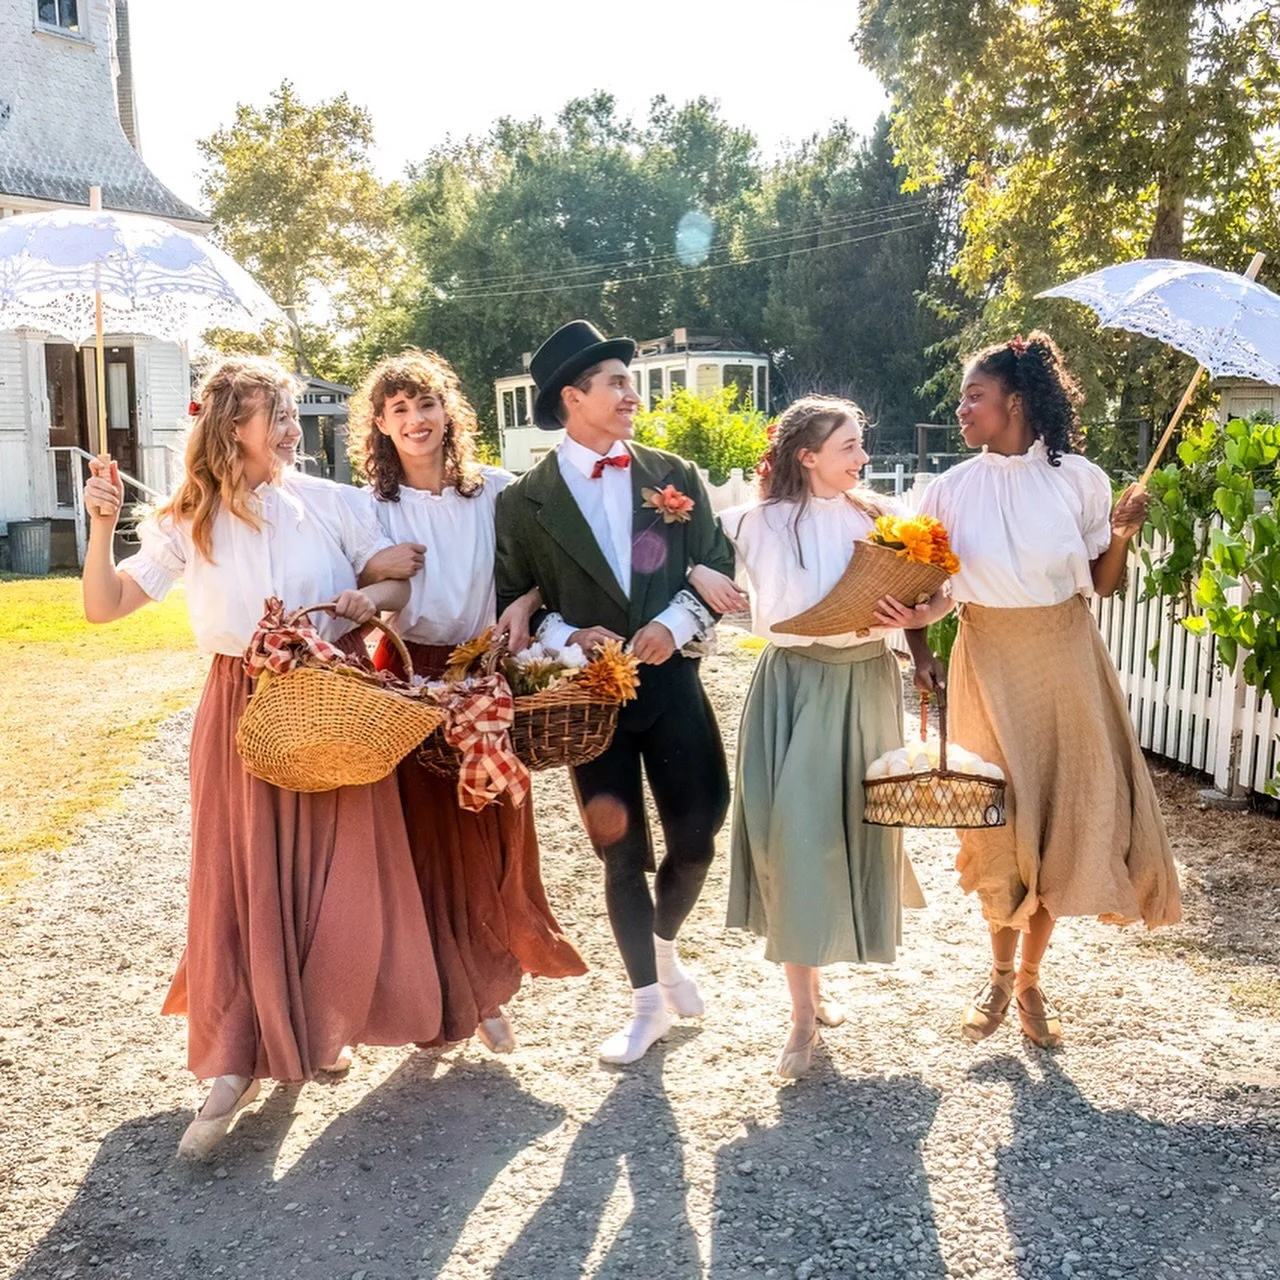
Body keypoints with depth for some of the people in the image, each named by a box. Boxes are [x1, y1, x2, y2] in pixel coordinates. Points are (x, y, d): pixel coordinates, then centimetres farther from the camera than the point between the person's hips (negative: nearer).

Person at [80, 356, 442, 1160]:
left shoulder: (328, 501, -1)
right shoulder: (187, 524, 0)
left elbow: (403, 581, 5)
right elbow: (104, 607, -2)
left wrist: (371, 598, -17)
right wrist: (102, 527, -16)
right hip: (244, 714, 0)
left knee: (339, 877, 6)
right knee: (244, 881, 1)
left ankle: (316, 1029, 29)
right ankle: (236, 1065, 10)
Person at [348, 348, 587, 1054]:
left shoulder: (497, 490, 2)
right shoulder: (370, 506, 1)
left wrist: (523, 604, -17)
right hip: (410, 679, -1)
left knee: (493, 841, 7)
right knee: (424, 840, 1)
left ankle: (487, 992, 25)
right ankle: (444, 1001, 17)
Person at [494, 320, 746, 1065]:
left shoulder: (674, 476, 4)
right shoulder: (524, 501, -2)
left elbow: (717, 568, 3)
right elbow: (511, 605, 0)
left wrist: (673, 624, -13)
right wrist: (568, 637, -16)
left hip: (672, 681, 2)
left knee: (698, 836, 3)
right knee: (622, 853, 5)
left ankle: (666, 948, 36)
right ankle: (649, 1003, 24)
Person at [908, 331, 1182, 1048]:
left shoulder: (1077, 477, -3)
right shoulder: (952, 489, -1)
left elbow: (1103, 585, 2)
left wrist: (1123, 536, -16)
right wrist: (920, 652, -7)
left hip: (1065, 659, 0)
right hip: (987, 664, 0)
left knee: (1063, 815, 3)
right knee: (998, 822, 2)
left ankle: (1031, 981, 21)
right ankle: (1001, 974, 25)